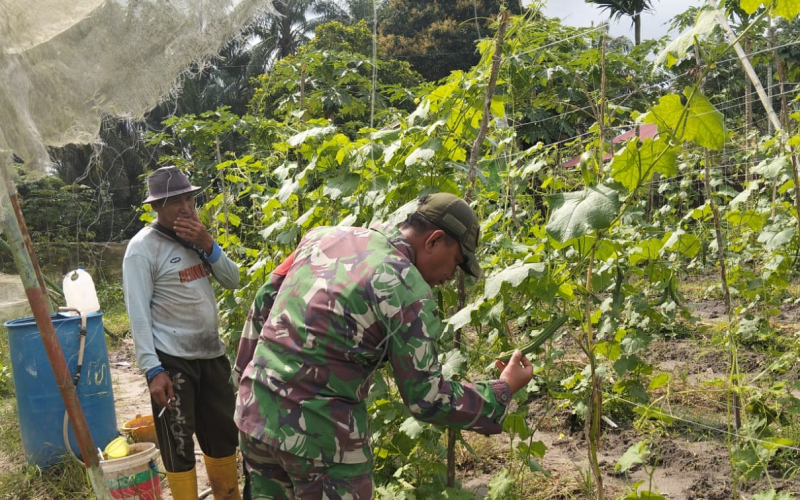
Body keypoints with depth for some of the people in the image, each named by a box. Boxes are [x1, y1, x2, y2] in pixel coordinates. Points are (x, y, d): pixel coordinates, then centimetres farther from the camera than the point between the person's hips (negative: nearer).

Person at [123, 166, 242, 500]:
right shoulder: (143, 247, -11)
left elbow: (232, 281, 5)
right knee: (178, 445, 4)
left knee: (225, 434, 16)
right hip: (172, 360, -6)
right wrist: (152, 369, -19)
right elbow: (138, 313, -14)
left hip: (212, 353, 7)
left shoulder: (196, 236, 8)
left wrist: (208, 246, -11)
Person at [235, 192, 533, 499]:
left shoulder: (324, 236, 6)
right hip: (319, 434, -7)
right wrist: (502, 391, 1)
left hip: (253, 415, 7)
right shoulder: (408, 290, -14)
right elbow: (426, 399, -11)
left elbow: (266, 299, 15)